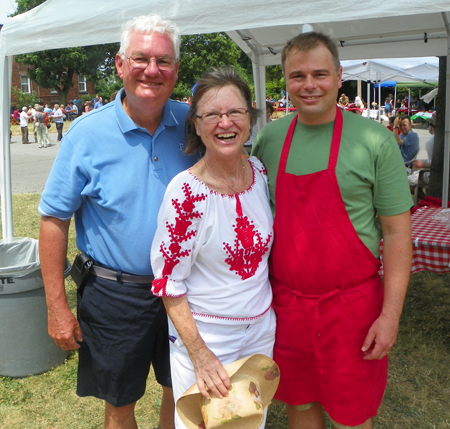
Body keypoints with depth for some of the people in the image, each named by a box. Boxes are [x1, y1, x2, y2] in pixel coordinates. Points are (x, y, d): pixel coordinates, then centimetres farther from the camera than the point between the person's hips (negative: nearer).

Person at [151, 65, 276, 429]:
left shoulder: (260, 172, -5)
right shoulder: (185, 190, -22)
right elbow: (168, 282, -17)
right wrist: (199, 353, -19)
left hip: (262, 329, 5)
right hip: (205, 335, -5)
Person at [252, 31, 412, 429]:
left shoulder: (374, 139, -8)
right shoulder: (268, 139, 2)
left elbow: (397, 232, -7)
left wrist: (390, 314, -11)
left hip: (351, 304, -2)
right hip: (285, 302, 3)